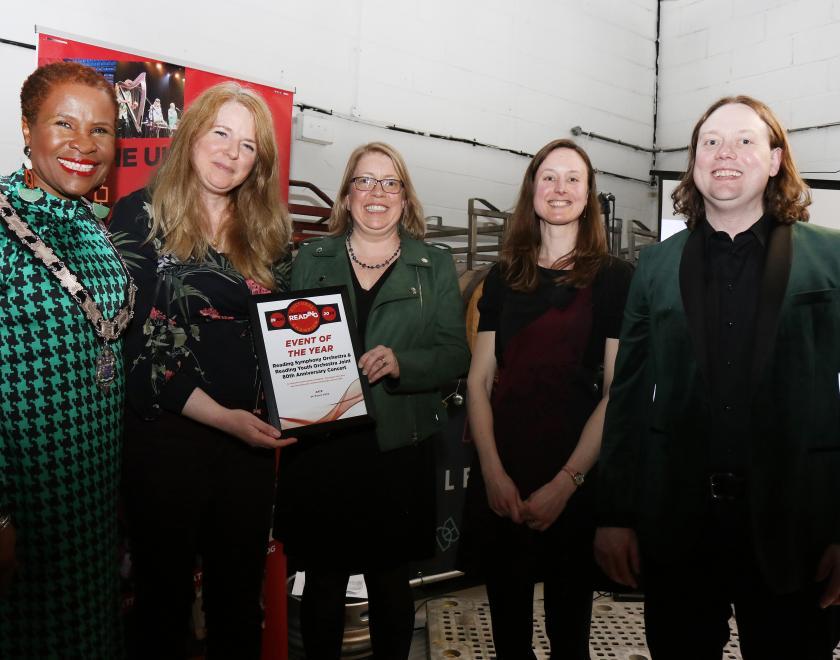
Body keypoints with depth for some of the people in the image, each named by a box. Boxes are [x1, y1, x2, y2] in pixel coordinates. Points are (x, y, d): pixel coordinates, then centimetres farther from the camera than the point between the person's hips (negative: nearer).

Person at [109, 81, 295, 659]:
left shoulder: (268, 231, 10)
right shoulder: (142, 216, -4)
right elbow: (132, 340, -11)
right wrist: (221, 416, -17)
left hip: (252, 439, 4)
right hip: (167, 437, -4)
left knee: (240, 597, 16)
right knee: (165, 596, 12)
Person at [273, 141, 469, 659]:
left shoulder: (435, 265, 6)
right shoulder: (311, 259, 9)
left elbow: (457, 354, 0)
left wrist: (401, 362, -18)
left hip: (399, 448, 0)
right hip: (319, 448, 1)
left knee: (391, 582, 12)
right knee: (323, 581, 11)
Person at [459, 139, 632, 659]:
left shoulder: (615, 278, -2)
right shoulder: (504, 278, 8)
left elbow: (617, 392, -6)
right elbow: (479, 380, 4)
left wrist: (566, 483, -13)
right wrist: (493, 472, -7)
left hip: (577, 483, -2)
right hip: (501, 481, 3)